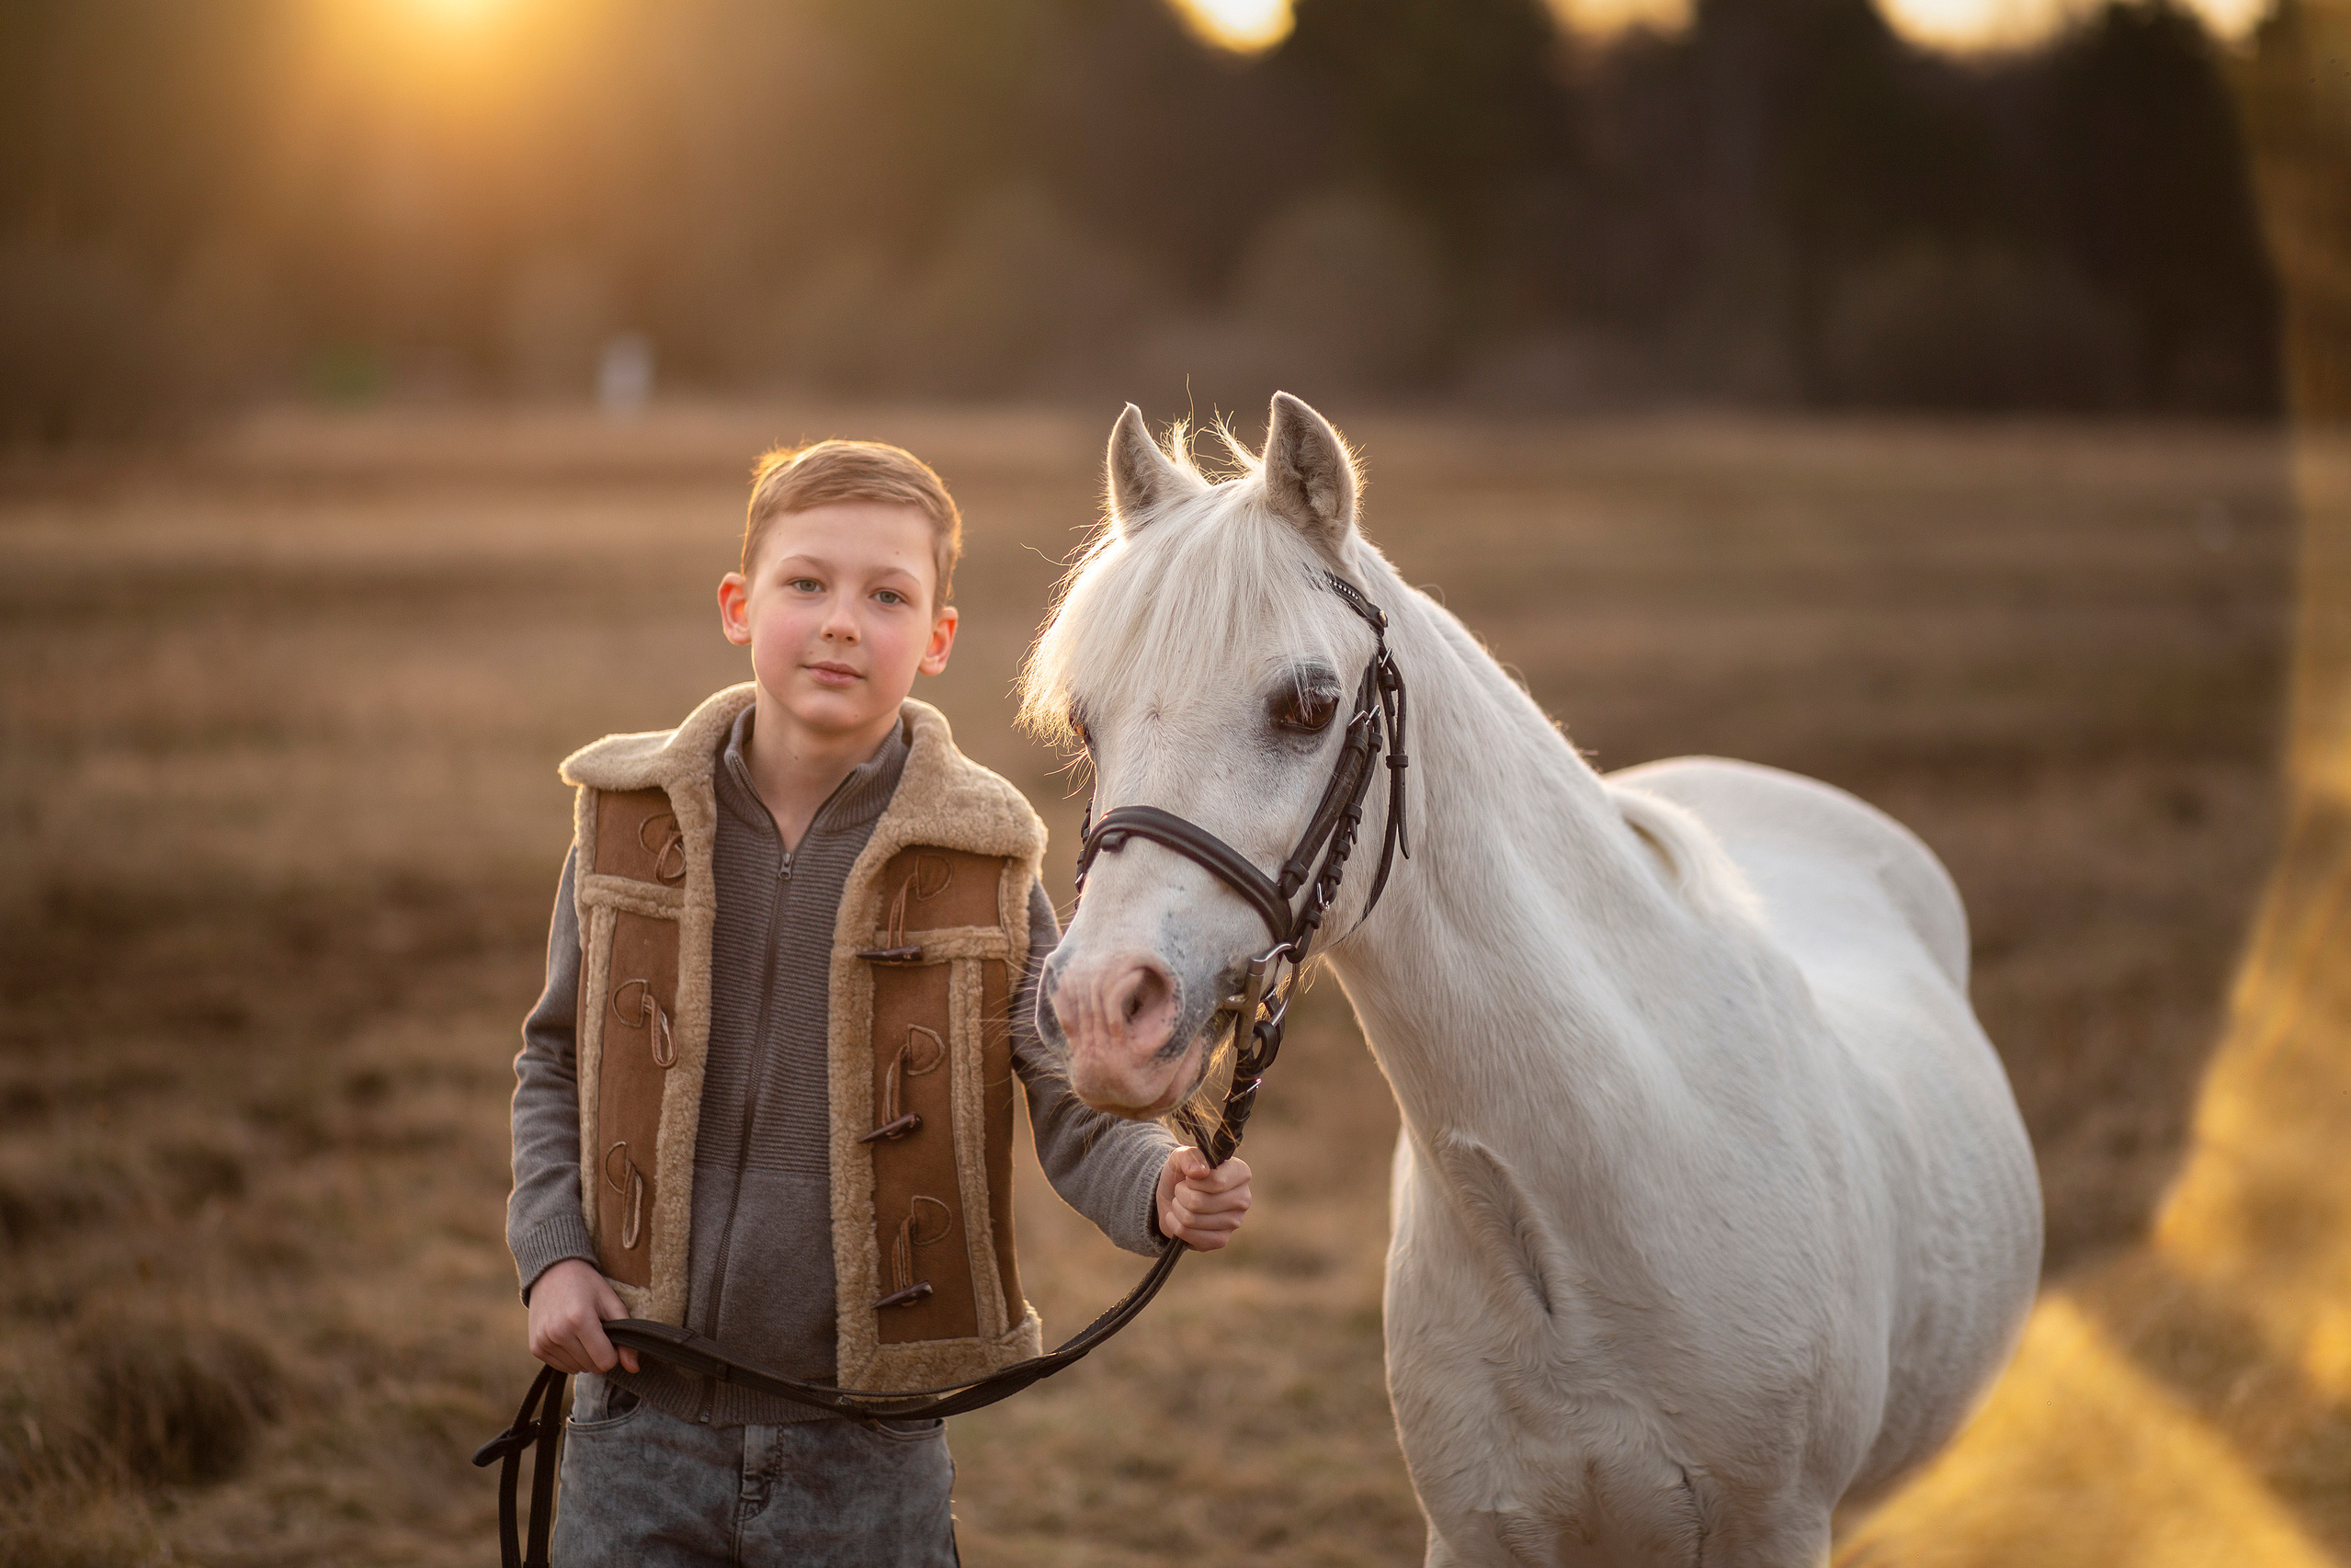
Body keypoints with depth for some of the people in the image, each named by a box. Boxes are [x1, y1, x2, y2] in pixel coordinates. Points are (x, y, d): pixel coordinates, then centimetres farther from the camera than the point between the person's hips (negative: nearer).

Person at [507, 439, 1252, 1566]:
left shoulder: (980, 859, -7)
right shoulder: (631, 818, -1)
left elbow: (1075, 1104, -7)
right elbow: (555, 1063, 10)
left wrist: (1166, 1189, -28)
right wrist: (551, 1256, -3)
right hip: (645, 1428, 1)